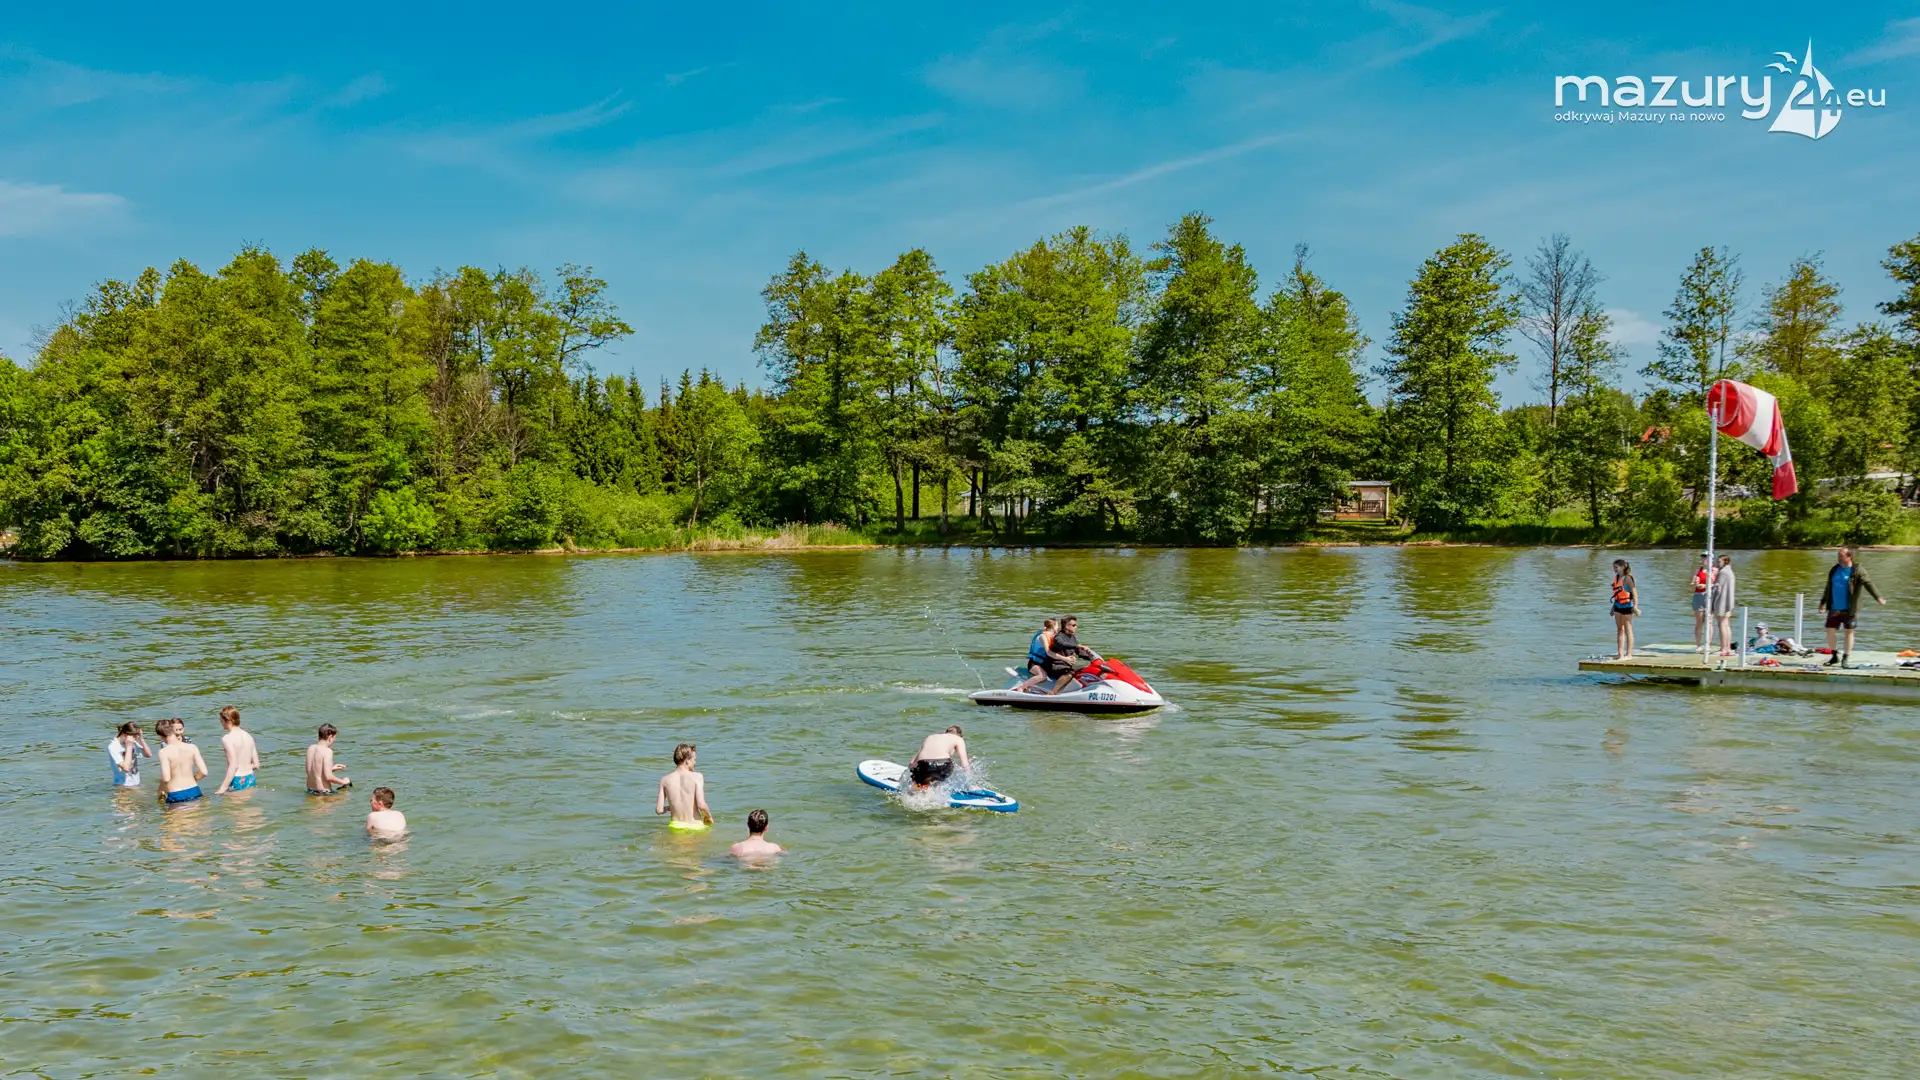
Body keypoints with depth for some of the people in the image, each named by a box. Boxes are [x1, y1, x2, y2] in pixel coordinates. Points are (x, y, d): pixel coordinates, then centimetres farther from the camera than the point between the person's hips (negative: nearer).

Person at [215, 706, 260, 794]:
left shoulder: (227, 739, -10)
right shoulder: (248, 736, 9)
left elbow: (233, 766, -18)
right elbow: (256, 765, 10)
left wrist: (223, 788, -17)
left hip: (236, 782, -7)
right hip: (250, 779, 7)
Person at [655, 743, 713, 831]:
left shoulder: (665, 780, 0)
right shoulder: (697, 777, -10)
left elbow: (659, 810, -1)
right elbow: (701, 805, -20)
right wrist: (709, 816, 0)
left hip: (675, 826, 4)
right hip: (695, 827, -4)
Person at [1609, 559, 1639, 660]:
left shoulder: (1627, 578, -15)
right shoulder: (1616, 577, 8)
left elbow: (1634, 592, -18)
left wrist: (1635, 606, -24)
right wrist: (1614, 606, 21)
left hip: (1627, 606, -8)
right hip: (1618, 606, 8)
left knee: (1628, 630, 0)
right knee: (1619, 630, 10)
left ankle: (1629, 654, 6)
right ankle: (1620, 653, 15)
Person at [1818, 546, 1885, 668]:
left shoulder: (1857, 570, -6)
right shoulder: (1834, 569, 10)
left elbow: (1868, 584, -17)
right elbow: (1828, 588, 20)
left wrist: (1878, 597, -30)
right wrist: (1823, 603, 23)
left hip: (1850, 609, -5)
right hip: (1834, 608, 5)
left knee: (1849, 632, 3)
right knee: (1830, 630, 3)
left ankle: (1845, 659, 11)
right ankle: (1835, 656, 19)